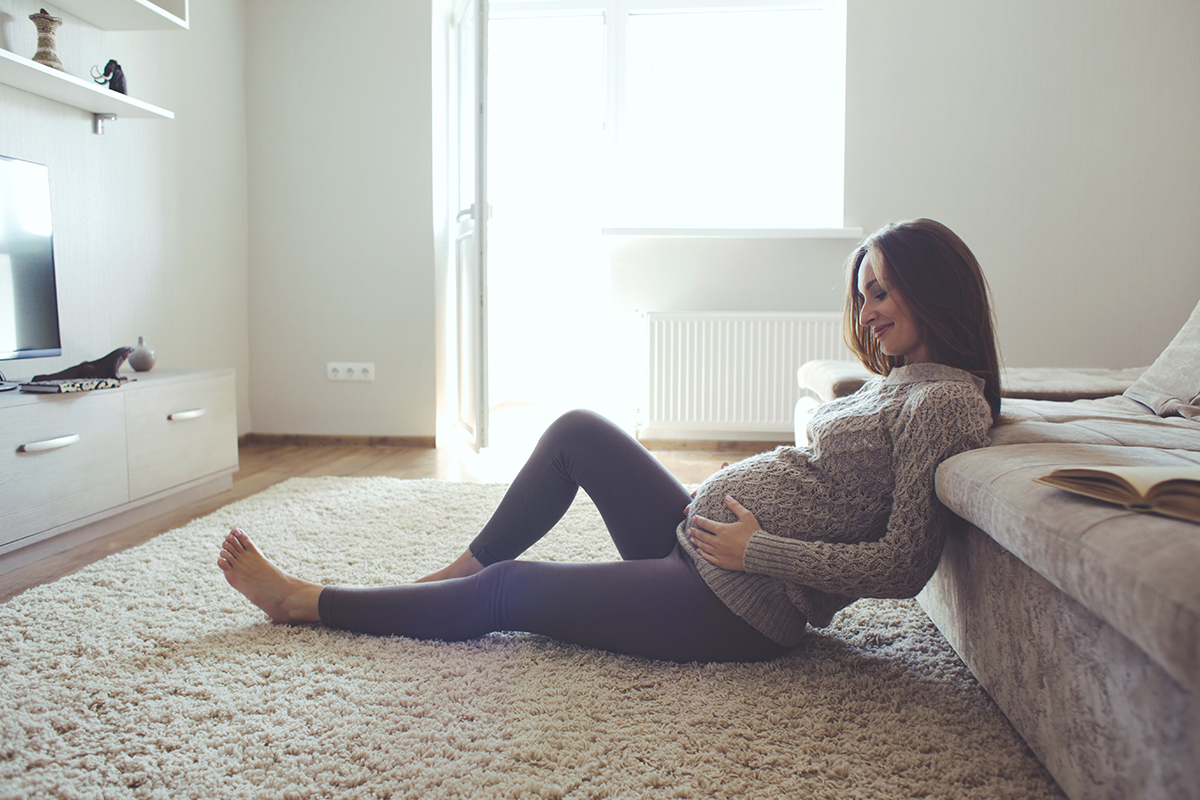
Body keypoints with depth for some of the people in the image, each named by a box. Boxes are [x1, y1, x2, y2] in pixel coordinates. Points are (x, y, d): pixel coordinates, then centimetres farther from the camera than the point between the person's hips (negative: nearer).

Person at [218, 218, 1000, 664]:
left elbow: (903, 564, -22)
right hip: (700, 536, 9)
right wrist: (730, 498, 5)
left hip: (739, 609, -9)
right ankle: (457, 571, 19)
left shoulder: (947, 399, -15)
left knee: (509, 590, -1)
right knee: (578, 429, 7)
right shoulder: (899, 381, 13)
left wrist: (759, 550, -20)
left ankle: (304, 600, 16)